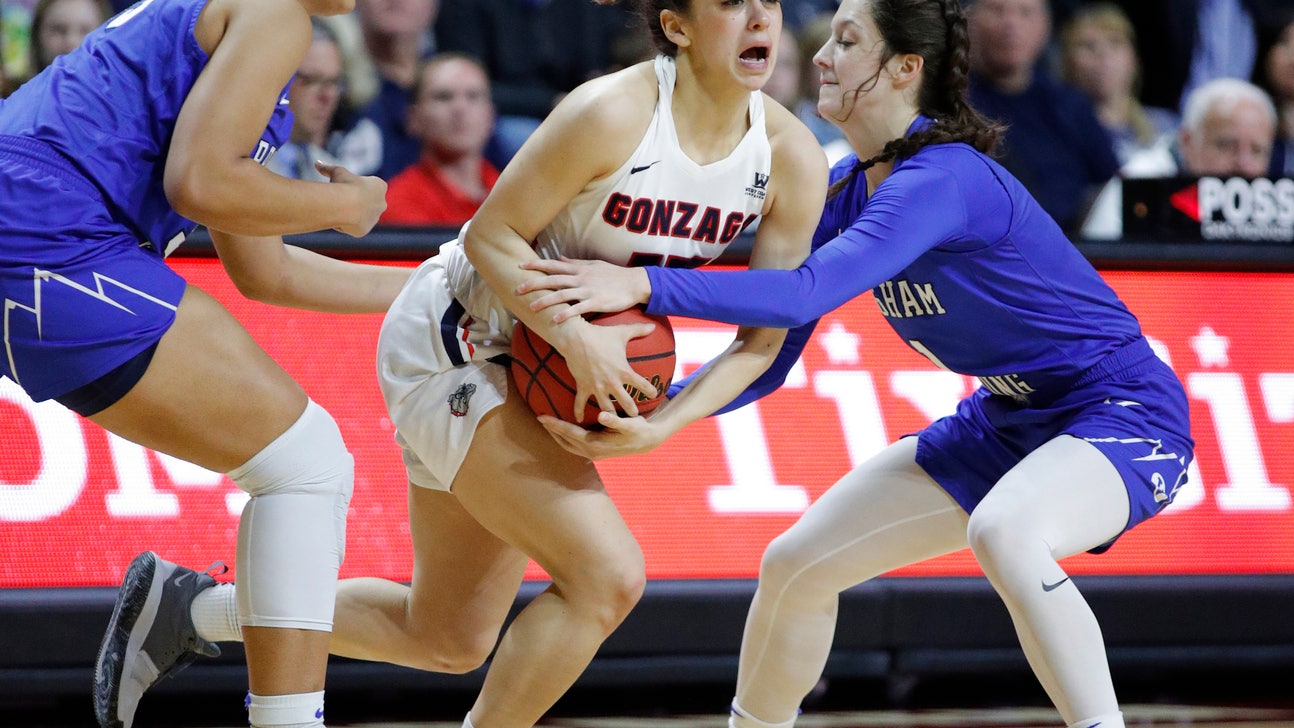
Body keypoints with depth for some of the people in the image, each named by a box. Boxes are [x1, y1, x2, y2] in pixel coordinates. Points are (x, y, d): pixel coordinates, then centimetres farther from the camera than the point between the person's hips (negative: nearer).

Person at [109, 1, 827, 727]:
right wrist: (579, 342, -30)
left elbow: (765, 333, -6)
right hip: (451, 339, -8)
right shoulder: (610, 114, -27)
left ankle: (202, 607, 29)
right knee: (608, 574, -21)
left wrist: (664, 423, -20)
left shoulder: (793, 158, -11)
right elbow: (490, 234, -18)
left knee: (449, 640, 15)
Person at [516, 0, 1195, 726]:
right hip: (1012, 418, 9)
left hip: (1123, 415, -9)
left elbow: (809, 293, -39)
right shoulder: (852, 186, 2)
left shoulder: (941, 179, -27)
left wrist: (645, 285, -42)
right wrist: (660, 416, -9)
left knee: (1001, 530, -41)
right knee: (796, 564, 7)